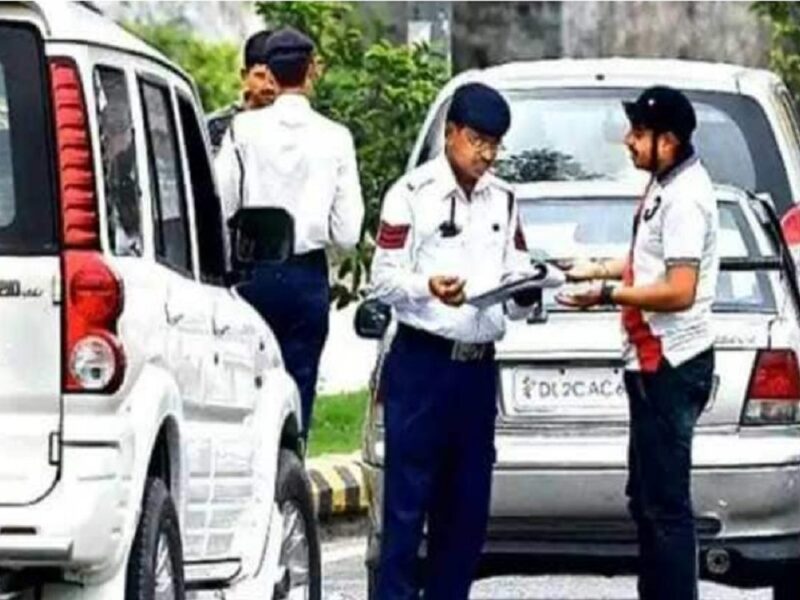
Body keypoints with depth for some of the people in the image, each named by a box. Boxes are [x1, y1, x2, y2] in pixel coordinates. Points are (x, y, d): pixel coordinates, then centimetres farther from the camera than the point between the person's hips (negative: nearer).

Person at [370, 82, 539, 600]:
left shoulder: (503, 200, 14)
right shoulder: (412, 193, -4)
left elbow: (517, 278, 16)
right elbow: (383, 278, -5)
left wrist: (525, 296, -8)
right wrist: (428, 287, -24)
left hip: (478, 366, 6)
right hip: (422, 362, -6)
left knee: (468, 505, 8)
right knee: (408, 500, -6)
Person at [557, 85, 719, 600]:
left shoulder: (685, 198, -19)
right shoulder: (666, 186, 13)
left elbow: (680, 290, -23)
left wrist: (607, 295, -19)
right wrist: (600, 269, 18)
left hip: (671, 366, -11)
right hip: (653, 361, 11)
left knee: (666, 504, -9)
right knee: (647, 500, 17)